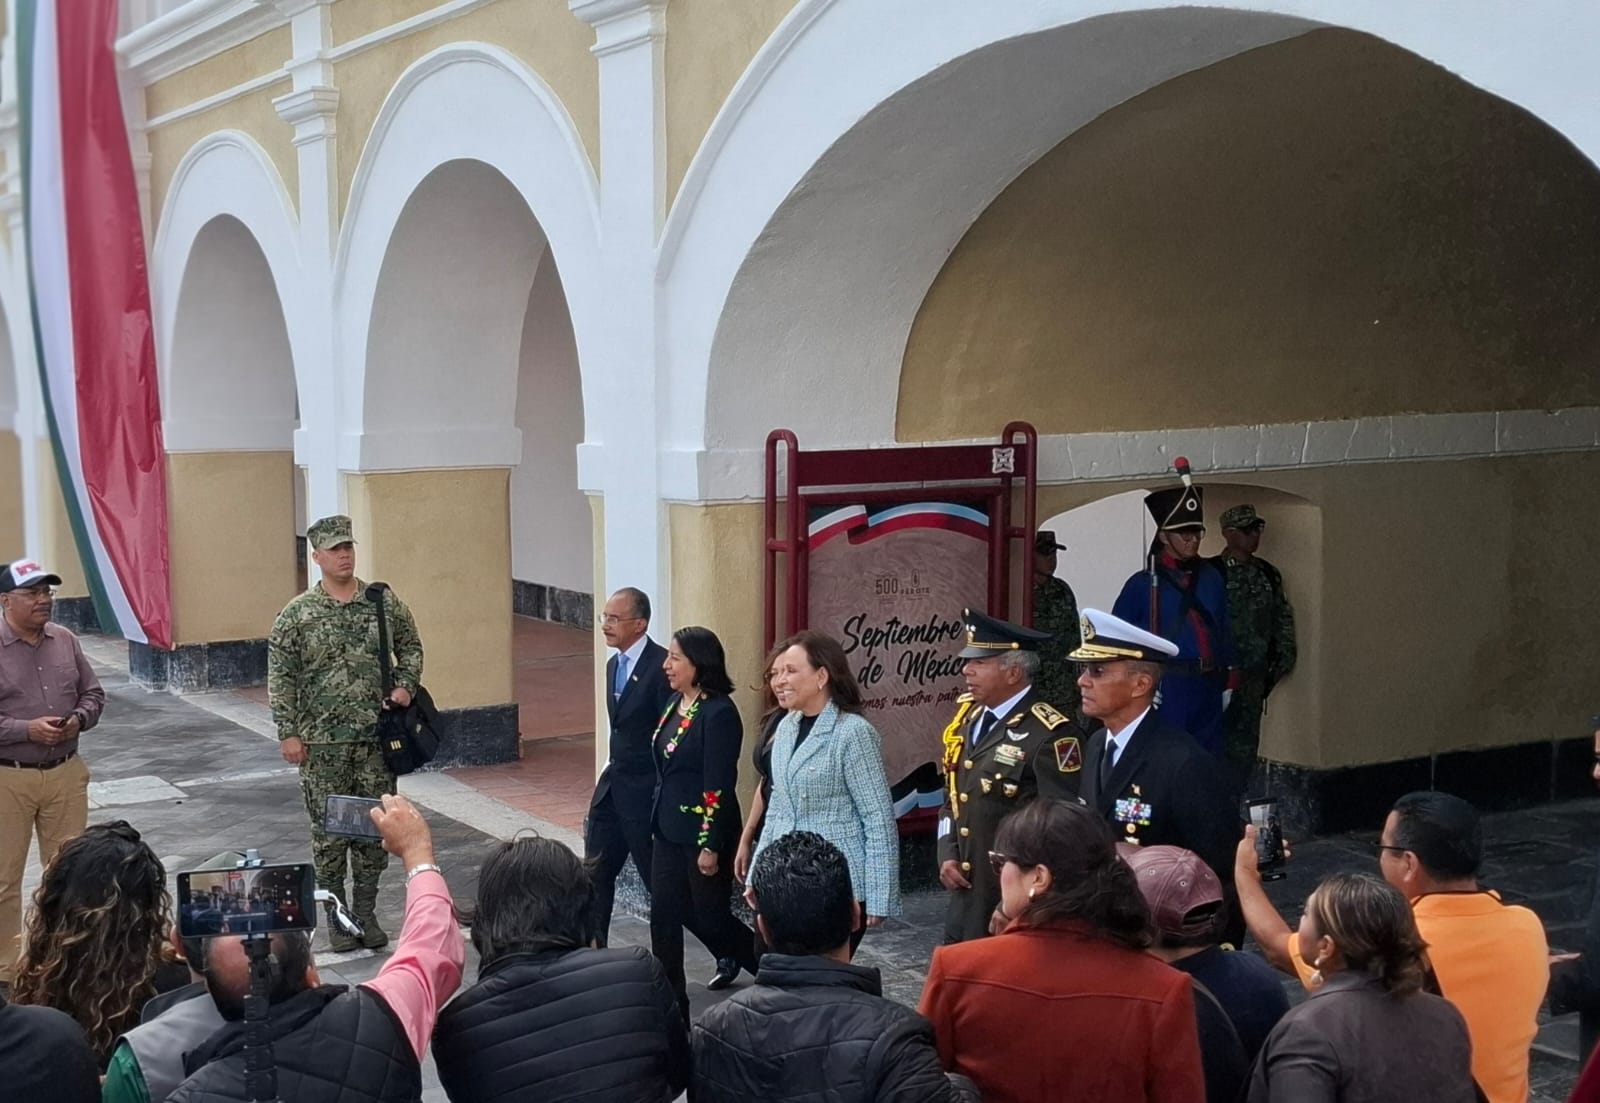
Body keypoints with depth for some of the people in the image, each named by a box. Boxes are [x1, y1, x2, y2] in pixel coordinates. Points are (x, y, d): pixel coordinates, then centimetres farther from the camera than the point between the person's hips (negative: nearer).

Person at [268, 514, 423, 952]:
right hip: (322, 742, -2)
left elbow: (410, 647, 15)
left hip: (377, 736, 2)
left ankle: (366, 912, 20)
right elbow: (280, 678, -2)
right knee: (329, 830, 4)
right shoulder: (296, 615, -4)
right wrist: (288, 733, -6)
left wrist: (405, 686, -2)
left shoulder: (385, 603, 2)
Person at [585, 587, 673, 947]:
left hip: (645, 790, -9)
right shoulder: (614, 664, 10)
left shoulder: (661, 665, -17)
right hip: (613, 782, 9)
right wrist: (611, 771, 12)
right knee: (595, 872, 13)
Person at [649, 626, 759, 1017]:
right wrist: (659, 820, 15)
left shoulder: (718, 713, -20)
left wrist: (711, 846, -19)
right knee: (665, 914, 9)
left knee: (708, 914, 7)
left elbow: (718, 785, -20)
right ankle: (669, 1001, 23)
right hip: (670, 827, 8)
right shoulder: (675, 703, 5)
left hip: (704, 831, -8)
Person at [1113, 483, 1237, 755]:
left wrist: (1228, 680, 13)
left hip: (1208, 689, 5)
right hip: (1166, 689, -5)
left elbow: (1224, 632, 14)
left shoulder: (1212, 577, 9)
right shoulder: (1143, 584, -5)